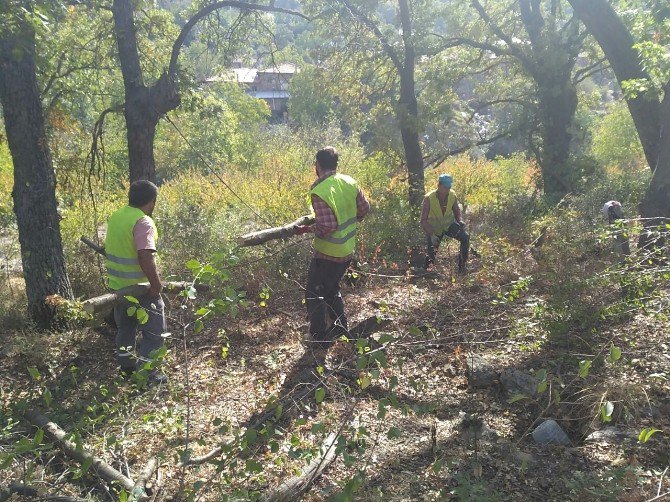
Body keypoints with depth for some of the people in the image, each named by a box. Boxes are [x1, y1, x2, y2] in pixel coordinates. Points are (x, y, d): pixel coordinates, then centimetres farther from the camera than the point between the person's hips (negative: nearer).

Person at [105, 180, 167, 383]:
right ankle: (146, 372, 8)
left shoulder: (115, 217, 5)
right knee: (154, 330, 6)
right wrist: (156, 284, -23)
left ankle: (126, 366, 35)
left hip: (117, 285, 8)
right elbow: (145, 257, -32)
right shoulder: (143, 222, -22)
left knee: (125, 328, 23)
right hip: (140, 288, -8)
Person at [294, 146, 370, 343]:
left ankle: (318, 336, 20)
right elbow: (364, 208, 6)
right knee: (332, 287, 27)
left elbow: (327, 227, -28)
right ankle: (340, 327, 35)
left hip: (328, 254, -7)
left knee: (315, 294, 11)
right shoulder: (349, 182, -3)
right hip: (348, 251, 7)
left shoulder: (318, 192, -25)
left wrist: (307, 229, -11)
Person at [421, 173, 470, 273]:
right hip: (433, 229, -3)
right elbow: (423, 221, -23)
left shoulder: (452, 195, -14)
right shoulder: (429, 198, -25)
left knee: (465, 237, -22)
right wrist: (432, 235, -35)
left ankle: (462, 265, -7)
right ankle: (424, 270, 29)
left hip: (449, 225, 3)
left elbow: (457, 211, 5)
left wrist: (460, 221, -17)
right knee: (431, 256, -7)